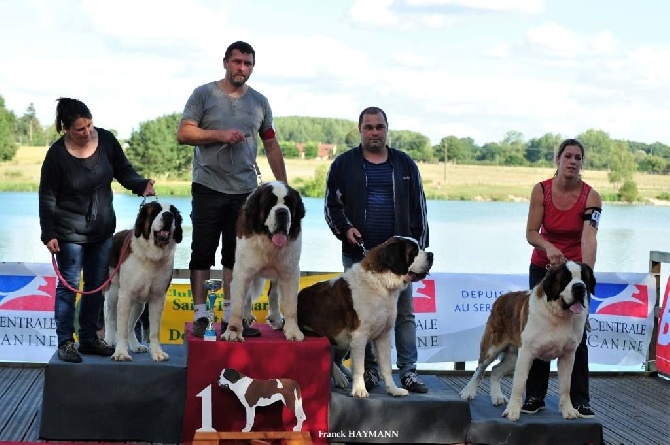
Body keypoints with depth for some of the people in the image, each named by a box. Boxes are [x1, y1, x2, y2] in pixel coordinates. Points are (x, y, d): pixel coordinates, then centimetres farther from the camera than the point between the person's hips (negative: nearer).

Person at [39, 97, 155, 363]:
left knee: (97, 286, 11)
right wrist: (49, 234, -11)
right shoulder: (57, 154, -16)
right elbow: (47, 197, -9)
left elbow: (123, 171, 4)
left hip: (103, 229, 5)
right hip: (70, 232, -5)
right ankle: (65, 342, 9)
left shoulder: (106, 140, -7)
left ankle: (89, 339, 22)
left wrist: (141, 185, -16)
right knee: (68, 286, 0)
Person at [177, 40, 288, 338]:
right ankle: (200, 315, 4)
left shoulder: (259, 102, 11)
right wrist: (220, 135, -15)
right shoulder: (204, 95, 0)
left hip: (245, 190, 3)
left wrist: (284, 187, 9)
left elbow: (272, 146, 14)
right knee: (202, 252, -1)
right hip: (208, 187, -3)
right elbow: (183, 134, -5)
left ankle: (231, 316, 10)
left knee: (236, 256, 6)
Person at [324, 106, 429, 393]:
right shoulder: (344, 164, 6)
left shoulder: (405, 164, 10)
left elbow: (418, 209, 12)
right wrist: (345, 228, -10)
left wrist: (419, 245, 6)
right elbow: (332, 205, 7)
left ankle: (408, 371, 7)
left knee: (404, 313, 1)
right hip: (358, 253, -1)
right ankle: (369, 370, 13)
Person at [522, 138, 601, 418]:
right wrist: (548, 247, -34)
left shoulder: (590, 197, -15)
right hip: (542, 266, 1)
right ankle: (535, 396, 7)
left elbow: (589, 237, -28)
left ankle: (579, 400, -1)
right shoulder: (541, 190, -11)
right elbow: (531, 233, -13)